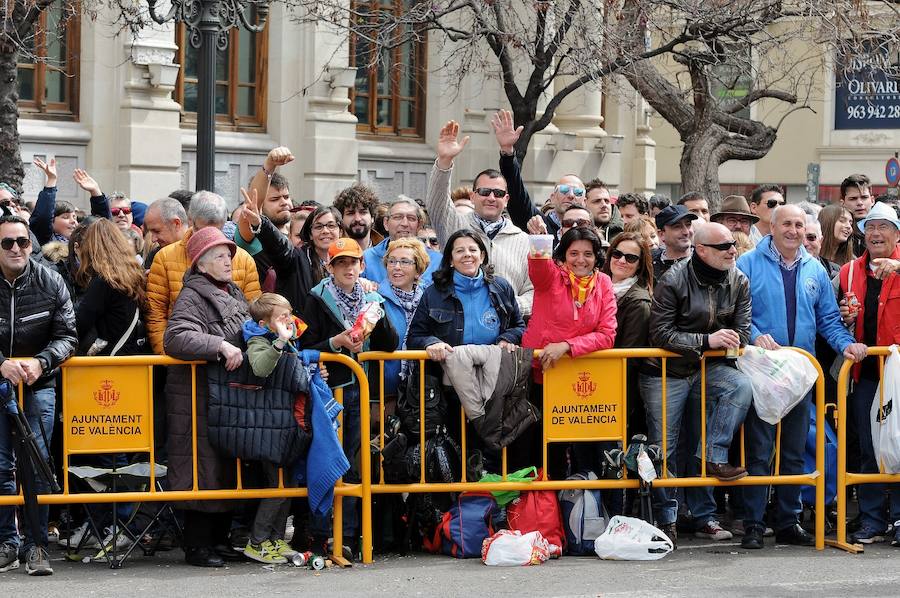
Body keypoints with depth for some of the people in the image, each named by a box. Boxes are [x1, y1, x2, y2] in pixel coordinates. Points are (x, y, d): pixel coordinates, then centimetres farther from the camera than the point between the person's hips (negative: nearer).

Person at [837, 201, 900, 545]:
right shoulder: (850, 271, 14)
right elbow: (837, 321, 23)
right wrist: (846, 317, 1)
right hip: (866, 369, 4)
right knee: (867, 450, 6)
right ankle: (871, 521, 12)